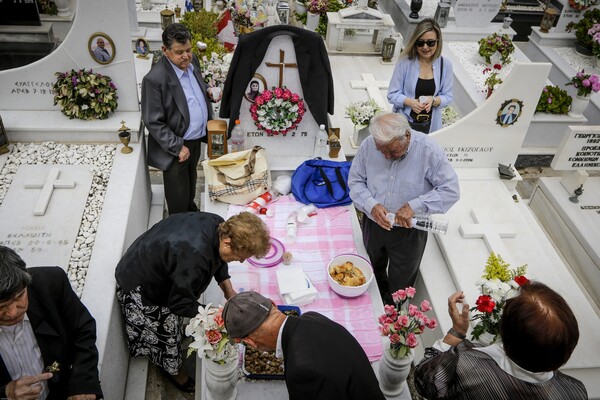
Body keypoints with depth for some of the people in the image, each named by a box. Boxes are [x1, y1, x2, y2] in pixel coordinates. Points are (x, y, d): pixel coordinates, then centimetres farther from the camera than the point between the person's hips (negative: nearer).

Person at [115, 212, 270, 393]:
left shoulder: (218, 224, -20)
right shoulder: (194, 258, -45)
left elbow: (217, 258, 3)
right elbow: (180, 304, -29)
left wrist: (229, 291, -3)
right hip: (140, 288, -7)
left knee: (174, 319, 28)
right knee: (165, 332, 15)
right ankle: (173, 370, 41)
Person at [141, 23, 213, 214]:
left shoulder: (192, 61, -4)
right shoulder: (155, 79, -27)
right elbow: (153, 122, -22)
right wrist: (177, 147, -21)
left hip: (196, 139, 7)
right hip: (175, 145, -7)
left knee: (191, 181, 31)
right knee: (178, 198, 11)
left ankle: (191, 210, 55)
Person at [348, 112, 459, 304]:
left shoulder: (428, 150, -24)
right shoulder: (368, 145, -16)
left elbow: (450, 190, -21)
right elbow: (355, 181, -5)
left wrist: (414, 206, -32)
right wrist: (371, 205, -24)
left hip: (409, 231, -3)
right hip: (373, 224, 4)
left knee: (400, 284, 17)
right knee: (374, 274, 29)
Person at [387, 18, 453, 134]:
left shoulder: (445, 64, -5)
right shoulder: (405, 62, -12)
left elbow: (448, 96, 2)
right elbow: (392, 95, -7)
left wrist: (434, 100, -19)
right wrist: (409, 102, -25)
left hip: (430, 125, 2)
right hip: (404, 123, -2)